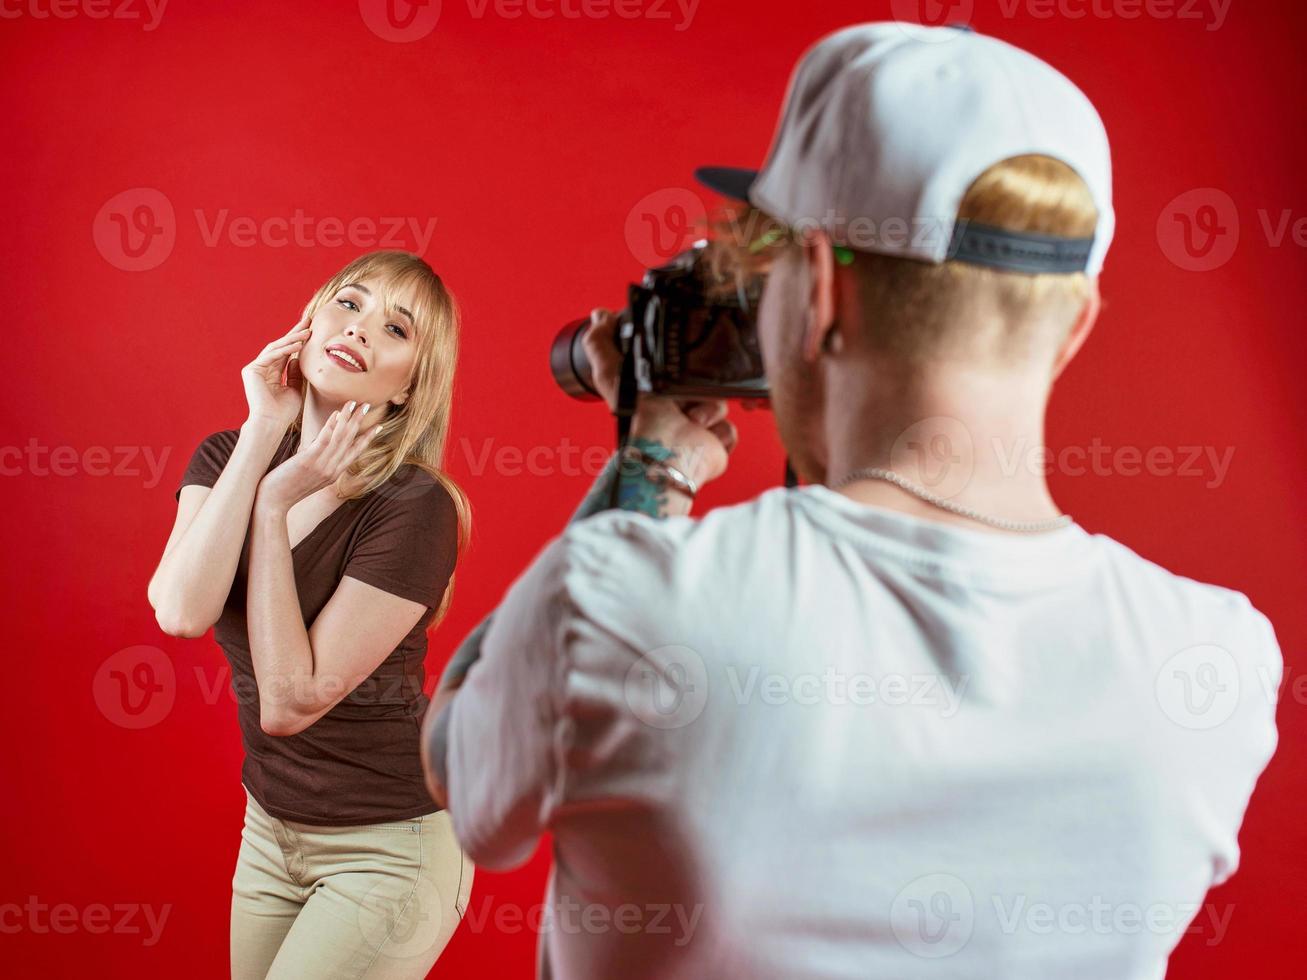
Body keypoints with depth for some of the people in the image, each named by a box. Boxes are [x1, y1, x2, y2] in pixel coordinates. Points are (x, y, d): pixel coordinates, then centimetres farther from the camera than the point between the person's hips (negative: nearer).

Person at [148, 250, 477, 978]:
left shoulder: (414, 507, -22)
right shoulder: (226, 456, -3)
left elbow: (290, 701, -24)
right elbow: (182, 612, -21)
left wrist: (274, 504, -23)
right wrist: (263, 434, -20)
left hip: (389, 848, -6)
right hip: (271, 829, 6)